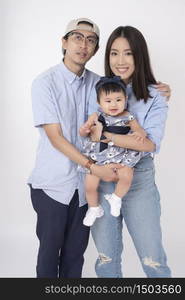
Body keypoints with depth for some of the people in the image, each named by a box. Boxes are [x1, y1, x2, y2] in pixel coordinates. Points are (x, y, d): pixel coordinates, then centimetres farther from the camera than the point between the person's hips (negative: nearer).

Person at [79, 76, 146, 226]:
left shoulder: (128, 118, -1)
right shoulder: (96, 117, -1)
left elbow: (141, 131, 1)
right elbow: (82, 133, 4)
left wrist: (139, 133, -23)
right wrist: (85, 130, -20)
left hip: (121, 157, -1)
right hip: (97, 156, 1)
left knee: (127, 175, -27)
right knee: (90, 185, -7)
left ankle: (116, 198, 6)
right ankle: (94, 208, 25)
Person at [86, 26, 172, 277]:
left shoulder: (154, 98, -5)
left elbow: (149, 144, -17)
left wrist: (102, 134, -19)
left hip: (139, 181, -3)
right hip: (101, 182, 3)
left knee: (153, 261, 5)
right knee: (106, 258, 15)